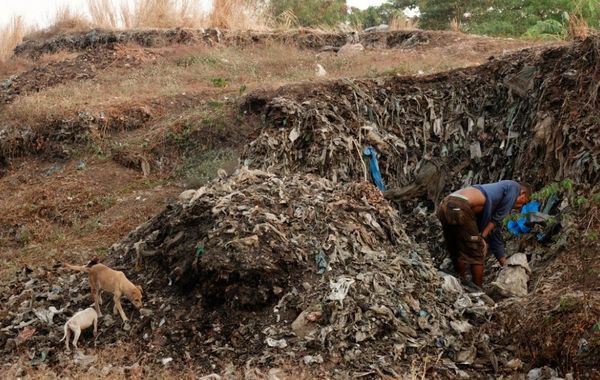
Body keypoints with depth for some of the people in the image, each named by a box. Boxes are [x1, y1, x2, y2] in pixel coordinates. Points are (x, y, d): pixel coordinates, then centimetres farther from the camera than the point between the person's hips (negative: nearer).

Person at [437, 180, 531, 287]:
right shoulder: (514, 187, 15)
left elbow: (495, 234, 38)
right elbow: (496, 219, 6)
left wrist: (505, 265, 40)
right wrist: (482, 237, 8)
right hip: (459, 208, -9)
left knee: (456, 253, 22)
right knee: (476, 253, 6)